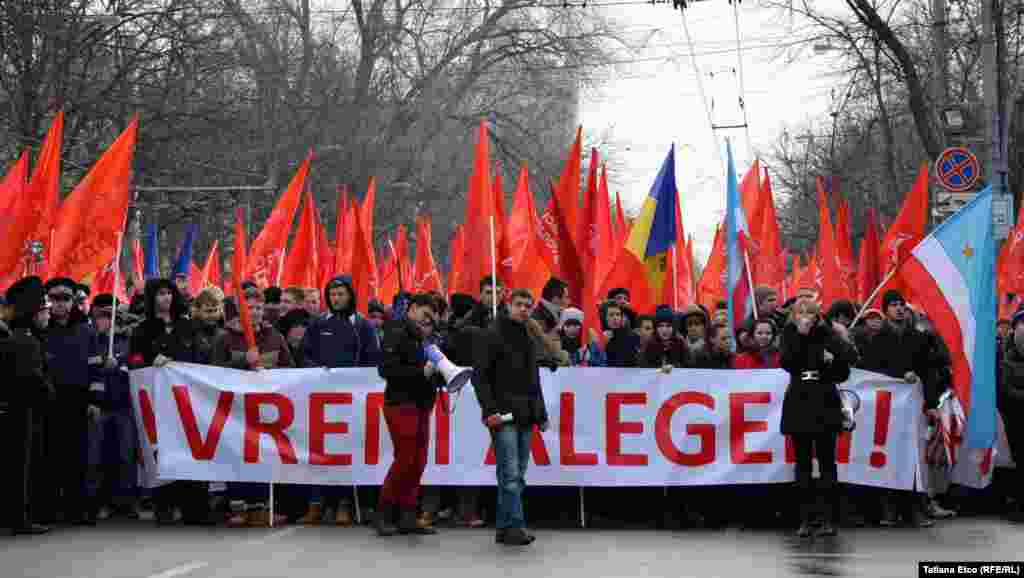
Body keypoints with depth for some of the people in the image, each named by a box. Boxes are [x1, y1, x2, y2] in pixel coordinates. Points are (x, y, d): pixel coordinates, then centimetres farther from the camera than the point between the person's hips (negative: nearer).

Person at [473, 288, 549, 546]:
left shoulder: (529, 340, 19)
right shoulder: (493, 335, -4)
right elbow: (479, 375, -9)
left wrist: (541, 414, 20)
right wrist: (489, 409, -18)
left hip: (525, 417, 8)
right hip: (503, 417, -8)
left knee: (517, 476, 8)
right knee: (510, 473, -13)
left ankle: (503, 528, 13)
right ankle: (514, 527, -13)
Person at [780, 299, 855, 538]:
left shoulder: (827, 335, 0)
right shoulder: (790, 335, 6)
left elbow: (843, 372, 3)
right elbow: (786, 363, -10)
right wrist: (800, 335, -13)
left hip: (824, 404, -2)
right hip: (798, 404, 2)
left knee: (827, 461, 0)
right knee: (803, 462, 4)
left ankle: (830, 519, 3)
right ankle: (805, 519, 7)